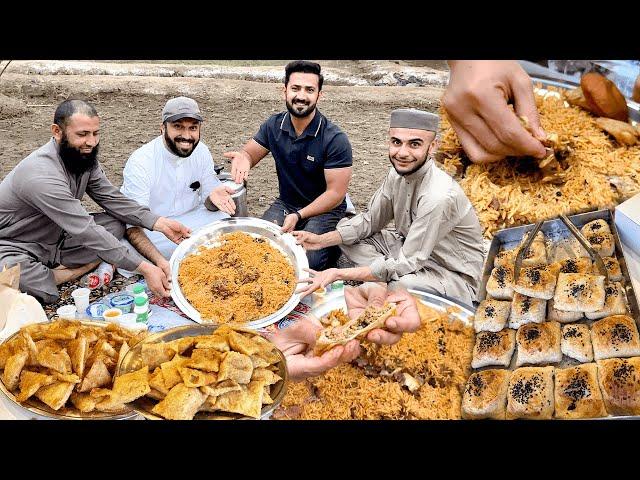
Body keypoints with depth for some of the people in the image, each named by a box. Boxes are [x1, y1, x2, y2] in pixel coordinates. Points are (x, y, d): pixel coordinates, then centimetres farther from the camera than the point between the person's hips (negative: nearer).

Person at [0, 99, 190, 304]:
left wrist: (160, 223, -17)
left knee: (115, 224, -12)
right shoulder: (42, 175, -32)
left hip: (56, 237, 8)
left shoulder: (85, 157, -6)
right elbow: (87, 232, -35)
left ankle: (43, 275, -13)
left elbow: (112, 199, -2)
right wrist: (145, 268, -37)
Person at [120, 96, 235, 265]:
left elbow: (207, 203, 3)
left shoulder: (201, 151, -6)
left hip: (189, 218, 4)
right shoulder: (140, 162, -23)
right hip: (149, 228, -4)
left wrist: (212, 197, -25)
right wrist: (161, 262, -43)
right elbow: (133, 227, -27)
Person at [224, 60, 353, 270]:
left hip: (325, 210, -4)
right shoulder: (274, 125, -4)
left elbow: (336, 193, -19)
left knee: (305, 261, -26)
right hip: (285, 204, 5)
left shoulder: (335, 139, -20)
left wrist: (298, 216, -27)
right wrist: (242, 158, -23)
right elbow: (249, 154, 4)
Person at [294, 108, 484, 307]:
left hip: (455, 276, -8)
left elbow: (406, 264, -30)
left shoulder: (438, 197, -31)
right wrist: (322, 240, -11)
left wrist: (339, 273, -29)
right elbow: (369, 221, 3)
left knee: (401, 284, -40)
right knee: (345, 232, -2)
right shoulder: (398, 173, -6)